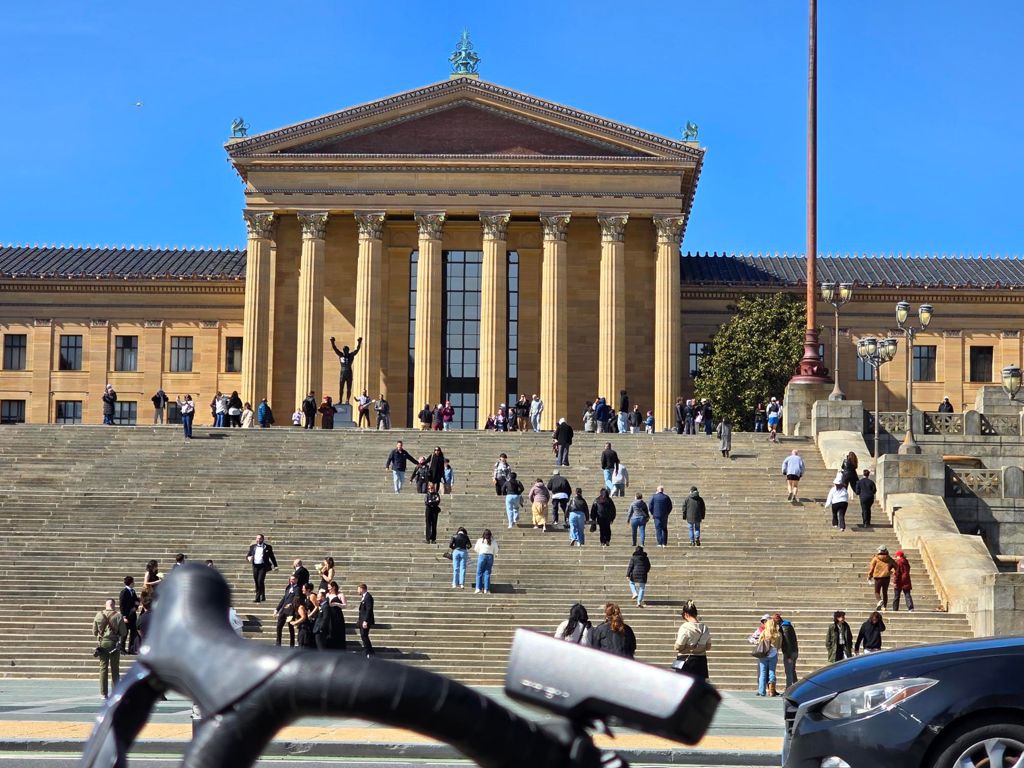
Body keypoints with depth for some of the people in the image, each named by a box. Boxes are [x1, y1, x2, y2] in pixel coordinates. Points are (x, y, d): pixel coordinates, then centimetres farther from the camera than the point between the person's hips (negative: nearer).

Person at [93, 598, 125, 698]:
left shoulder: (99, 615, -1)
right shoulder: (118, 616, -6)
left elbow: (94, 632, 4)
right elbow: (123, 632, -6)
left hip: (102, 643, 1)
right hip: (114, 644, -1)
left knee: (103, 668, 5)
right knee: (115, 669, 6)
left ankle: (103, 693, 3)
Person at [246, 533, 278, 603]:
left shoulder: (267, 547, 5)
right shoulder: (253, 547, 13)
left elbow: (272, 557, 9)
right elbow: (248, 555, 16)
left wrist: (275, 566, 6)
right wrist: (248, 557, -8)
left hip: (263, 566, -4)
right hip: (255, 566, 4)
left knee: (260, 581, -16)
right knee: (256, 582, 5)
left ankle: (258, 597, -13)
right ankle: (258, 597, 15)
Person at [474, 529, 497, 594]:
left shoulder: (480, 540, -2)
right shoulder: (493, 541, 1)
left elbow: (476, 549, 8)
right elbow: (496, 551, 7)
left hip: (482, 556, -2)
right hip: (490, 556, 2)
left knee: (479, 573, 6)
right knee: (487, 573, 5)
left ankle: (478, 588, -1)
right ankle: (486, 589, 2)